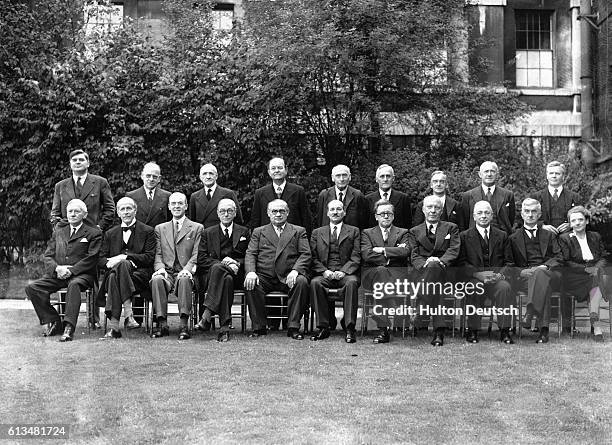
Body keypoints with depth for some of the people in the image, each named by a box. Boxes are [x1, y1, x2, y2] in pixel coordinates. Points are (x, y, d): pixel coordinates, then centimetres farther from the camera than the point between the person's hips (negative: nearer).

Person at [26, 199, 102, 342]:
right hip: (57, 274, 5)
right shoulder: (58, 232, 23)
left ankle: (69, 327, -42)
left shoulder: (94, 233, 8)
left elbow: (91, 259, -4)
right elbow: (48, 256, 15)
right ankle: (52, 321, -8)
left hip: (81, 274, -5)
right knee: (31, 288, -18)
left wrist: (71, 270, -16)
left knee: (74, 284, -40)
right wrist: (57, 268, -8)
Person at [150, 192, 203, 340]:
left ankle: (184, 325, -38)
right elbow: (158, 254, 12)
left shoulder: (197, 228, 12)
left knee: (184, 280, -37)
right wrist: (160, 268, -9)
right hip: (166, 272, 2)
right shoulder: (160, 228, 21)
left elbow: (196, 254, 2)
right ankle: (162, 324, -30)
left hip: (185, 272, -2)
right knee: (156, 280, -33)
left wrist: (187, 269, -17)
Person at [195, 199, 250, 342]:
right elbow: (201, 258, 5)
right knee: (227, 279, -37)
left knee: (217, 269, -35)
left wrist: (237, 263, -11)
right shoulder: (208, 233, 17)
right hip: (211, 274, 0)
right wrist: (221, 263, -12)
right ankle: (225, 327, -40)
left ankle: (207, 315, -40)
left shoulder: (244, 232, 19)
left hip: (236, 275, 0)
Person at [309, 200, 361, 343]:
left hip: (346, 274, -1)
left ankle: (349, 328, -32)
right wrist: (324, 271, -10)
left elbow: (356, 257, 3)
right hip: (325, 274, 2)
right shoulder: (317, 233, 20)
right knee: (315, 283, -32)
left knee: (352, 282, -35)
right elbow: (313, 258, 10)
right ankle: (323, 327, -25)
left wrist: (343, 271, -14)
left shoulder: (354, 231, 15)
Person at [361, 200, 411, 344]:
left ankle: (383, 327, -39)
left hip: (397, 273, 0)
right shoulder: (367, 233, 18)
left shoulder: (403, 233, 19)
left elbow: (405, 252, -4)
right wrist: (392, 254, -7)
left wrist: (382, 250, -7)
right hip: (372, 274, 0)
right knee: (381, 271, -36)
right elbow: (366, 255, -3)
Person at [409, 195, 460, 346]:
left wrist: (440, 261, -19)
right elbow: (414, 256, 8)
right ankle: (439, 331, -46)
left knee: (434, 266, -38)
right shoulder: (415, 231, 22)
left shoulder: (451, 228, 21)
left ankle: (420, 312, -43)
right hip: (423, 272, 1)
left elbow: (454, 251, 4)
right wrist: (425, 264, -16)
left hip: (445, 272, 0)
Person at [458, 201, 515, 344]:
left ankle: (504, 331, -23)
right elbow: (461, 263, 1)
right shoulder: (464, 236, 11)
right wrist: (479, 274, -15)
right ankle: (472, 331, -22)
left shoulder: (502, 236, 17)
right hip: (473, 277, -1)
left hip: (496, 277, 2)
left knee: (505, 288, -31)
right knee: (475, 289, -35)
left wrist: (500, 274, -11)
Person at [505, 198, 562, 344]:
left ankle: (530, 313, -51)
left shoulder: (549, 235, 25)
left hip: (549, 274, 0)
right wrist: (521, 272, -9)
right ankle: (544, 329, -49)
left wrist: (545, 266, -10)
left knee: (540, 274, -39)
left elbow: (558, 258, 12)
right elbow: (508, 265, 13)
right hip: (524, 276, 0)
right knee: (543, 285, -37)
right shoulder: (514, 238, 20)